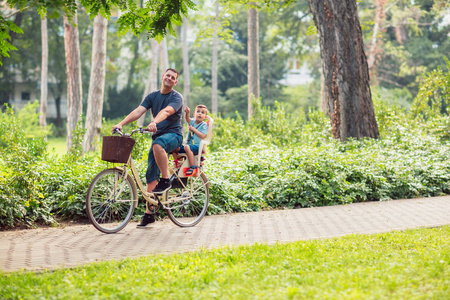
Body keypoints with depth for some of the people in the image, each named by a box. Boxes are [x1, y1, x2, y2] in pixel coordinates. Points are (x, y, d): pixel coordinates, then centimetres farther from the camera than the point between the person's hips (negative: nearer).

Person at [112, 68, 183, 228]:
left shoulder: (176, 97, -7)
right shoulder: (152, 96, 10)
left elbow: (166, 111, -27)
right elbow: (138, 111, -3)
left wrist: (154, 122, -46)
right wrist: (121, 124, -18)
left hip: (174, 135, -6)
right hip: (158, 136, 6)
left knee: (158, 144, -39)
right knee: (151, 175, 0)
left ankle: (166, 180, -23)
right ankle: (149, 214, 5)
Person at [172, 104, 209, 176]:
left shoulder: (204, 125, 0)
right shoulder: (193, 122, 16)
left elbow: (203, 136, -13)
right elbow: (188, 119, -7)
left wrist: (193, 129, -12)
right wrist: (187, 112, -29)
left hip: (198, 146, -7)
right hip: (190, 144, 7)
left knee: (187, 147, -38)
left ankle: (193, 167, -35)